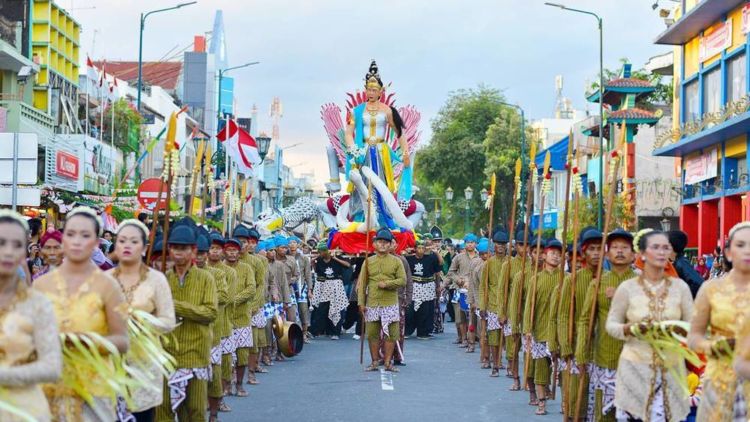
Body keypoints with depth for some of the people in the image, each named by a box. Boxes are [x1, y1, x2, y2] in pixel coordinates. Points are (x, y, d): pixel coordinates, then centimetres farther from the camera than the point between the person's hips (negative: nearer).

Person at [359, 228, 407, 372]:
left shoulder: (396, 261, 5)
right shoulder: (368, 261, 8)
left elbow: (403, 280, -2)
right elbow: (362, 283, 8)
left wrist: (387, 284, -16)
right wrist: (361, 302, 1)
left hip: (390, 304, -1)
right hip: (372, 304, 1)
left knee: (391, 333, -1)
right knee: (372, 333, 4)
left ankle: (388, 362, 7)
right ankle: (375, 362, 15)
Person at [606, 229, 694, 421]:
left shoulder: (680, 286, 2)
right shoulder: (627, 287, -2)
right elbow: (611, 325, 2)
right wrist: (631, 328, -18)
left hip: (671, 368, 1)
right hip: (635, 366, -1)